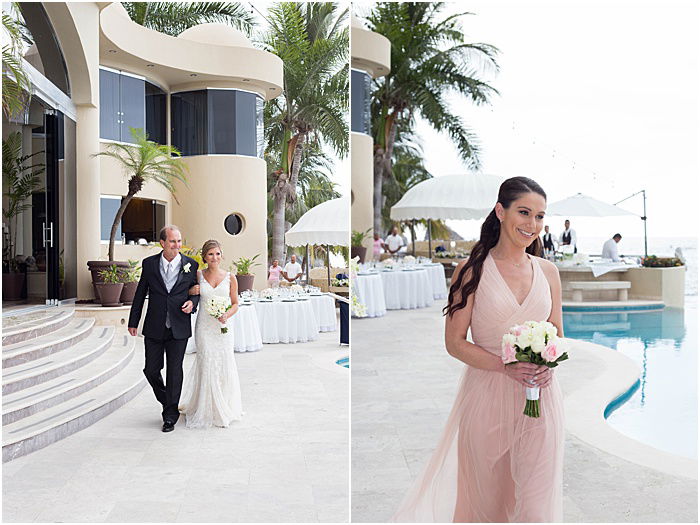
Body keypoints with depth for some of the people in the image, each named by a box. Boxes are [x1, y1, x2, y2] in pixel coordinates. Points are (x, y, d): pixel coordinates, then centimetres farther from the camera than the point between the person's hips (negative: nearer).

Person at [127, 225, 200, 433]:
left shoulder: (191, 265, 0)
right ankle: (168, 404, 31)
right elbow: (140, 293, 8)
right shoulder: (149, 264, 2)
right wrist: (133, 322, 9)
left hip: (179, 329, -1)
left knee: (174, 371, 2)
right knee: (151, 370, 6)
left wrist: (192, 302, -11)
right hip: (154, 328, 2)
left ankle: (170, 415, 13)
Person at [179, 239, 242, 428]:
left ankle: (224, 409, 18)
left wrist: (227, 315, -11)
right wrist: (192, 292, -8)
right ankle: (207, 411, 12)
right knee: (206, 365, -2)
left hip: (223, 326, 0)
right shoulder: (198, 276, 4)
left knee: (224, 365, 0)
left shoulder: (230, 278, 3)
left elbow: (235, 303, 8)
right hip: (204, 326, 0)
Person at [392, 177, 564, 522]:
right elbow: (455, 342, -7)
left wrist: (548, 365, -7)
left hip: (540, 399, 3)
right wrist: (506, 366, -19)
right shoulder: (473, 270, -5)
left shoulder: (548, 272, 7)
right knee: (486, 497, 13)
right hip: (487, 397, -2)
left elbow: (557, 335, 14)